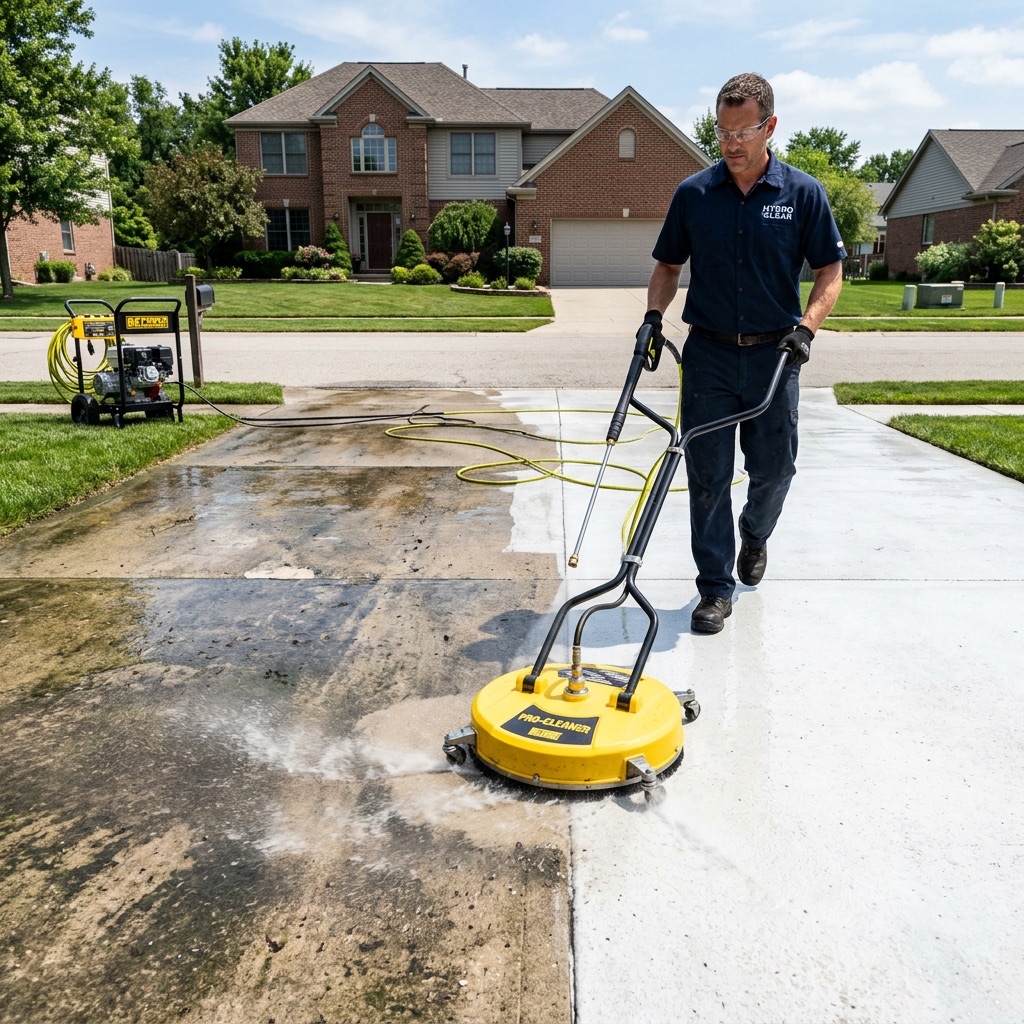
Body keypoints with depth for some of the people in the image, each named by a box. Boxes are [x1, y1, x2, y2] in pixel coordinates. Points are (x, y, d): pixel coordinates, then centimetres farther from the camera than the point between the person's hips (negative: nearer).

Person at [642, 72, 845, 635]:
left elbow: (830, 271, 3)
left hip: (773, 356, 0)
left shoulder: (803, 193, -1)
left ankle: (755, 535, 41)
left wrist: (806, 325, -12)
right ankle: (715, 587, 11)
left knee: (774, 469, 9)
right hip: (709, 354, 1)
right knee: (707, 476, 1)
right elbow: (667, 266, 12)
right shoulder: (693, 193, 3)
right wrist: (654, 314, -4)